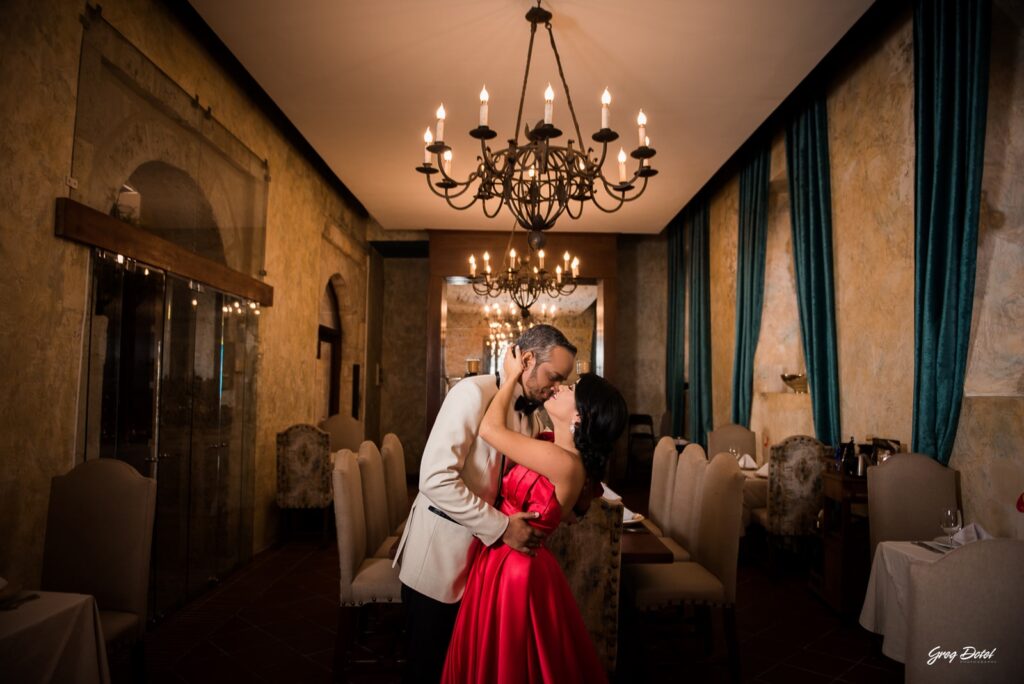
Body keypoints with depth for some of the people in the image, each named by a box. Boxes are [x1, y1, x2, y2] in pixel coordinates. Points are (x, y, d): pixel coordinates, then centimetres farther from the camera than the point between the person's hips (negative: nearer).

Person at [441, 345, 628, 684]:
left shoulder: (564, 463, -27)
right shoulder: (558, 451, 1)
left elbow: (490, 428, -25)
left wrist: (511, 377, -13)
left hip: (514, 569, -9)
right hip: (504, 560, 9)